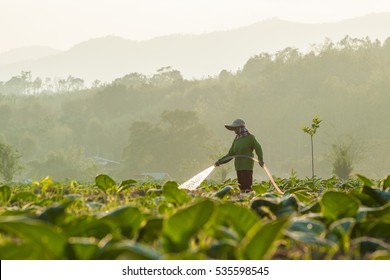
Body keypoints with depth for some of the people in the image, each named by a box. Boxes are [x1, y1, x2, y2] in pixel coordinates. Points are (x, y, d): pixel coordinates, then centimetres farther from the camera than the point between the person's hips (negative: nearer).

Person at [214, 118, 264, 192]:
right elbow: (230, 154, 15)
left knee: (247, 187, -14)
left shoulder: (250, 137, -3)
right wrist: (220, 161, 5)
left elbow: (258, 148, -6)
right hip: (238, 167, 7)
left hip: (247, 166, -7)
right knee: (241, 187, 5)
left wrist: (260, 160, -21)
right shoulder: (236, 140, 15)